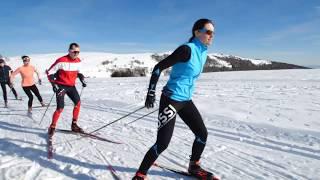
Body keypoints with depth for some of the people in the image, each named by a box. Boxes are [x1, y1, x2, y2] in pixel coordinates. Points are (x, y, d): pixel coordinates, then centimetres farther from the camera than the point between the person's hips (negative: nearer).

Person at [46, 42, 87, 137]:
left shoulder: (78, 61, 0)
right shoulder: (62, 61, -18)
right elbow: (50, 72, -12)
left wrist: (82, 80, 4)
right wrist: (54, 84, -19)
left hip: (71, 86, 6)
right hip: (61, 86, -5)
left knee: (78, 102, -8)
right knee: (60, 108, -10)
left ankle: (74, 125, 6)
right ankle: (52, 127, 10)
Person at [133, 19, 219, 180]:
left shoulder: (202, 52, 9)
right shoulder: (187, 49, -16)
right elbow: (159, 67, -16)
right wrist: (151, 92, -20)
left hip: (186, 101, 9)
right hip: (171, 100, -8)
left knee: (202, 134, 11)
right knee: (163, 143, -10)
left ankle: (194, 167, 34)